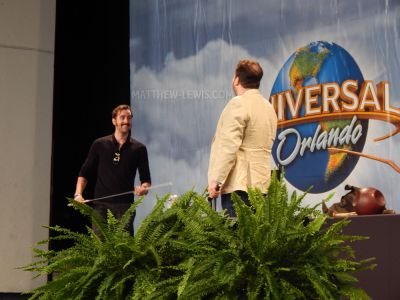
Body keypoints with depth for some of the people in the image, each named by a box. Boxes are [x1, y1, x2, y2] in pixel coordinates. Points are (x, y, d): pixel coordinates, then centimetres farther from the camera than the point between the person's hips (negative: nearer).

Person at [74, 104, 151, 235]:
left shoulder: (139, 148, 7)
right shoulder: (100, 145, 6)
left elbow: (146, 179, 8)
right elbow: (84, 173, 10)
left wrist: (144, 188, -14)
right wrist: (78, 194, -4)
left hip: (125, 206, 0)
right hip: (101, 205, 0)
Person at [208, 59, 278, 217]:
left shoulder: (238, 104, -9)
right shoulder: (268, 107, 18)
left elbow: (229, 147, -17)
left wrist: (216, 181, -16)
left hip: (238, 184, -8)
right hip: (260, 183, 8)